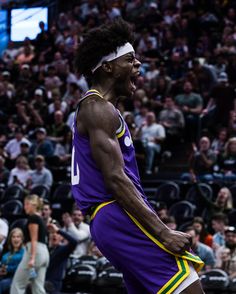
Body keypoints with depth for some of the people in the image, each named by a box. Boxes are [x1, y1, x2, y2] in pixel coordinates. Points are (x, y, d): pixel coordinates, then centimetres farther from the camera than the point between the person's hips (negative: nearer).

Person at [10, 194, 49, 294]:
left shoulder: (33, 218, -6)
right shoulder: (41, 219, 21)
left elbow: (34, 240, -15)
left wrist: (32, 258, -21)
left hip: (34, 252, -9)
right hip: (44, 253, 9)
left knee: (17, 284, -3)